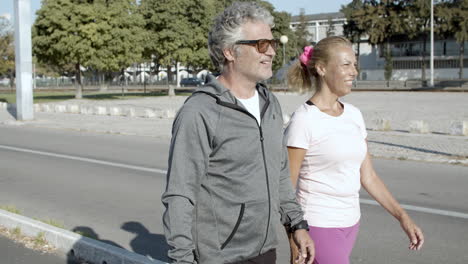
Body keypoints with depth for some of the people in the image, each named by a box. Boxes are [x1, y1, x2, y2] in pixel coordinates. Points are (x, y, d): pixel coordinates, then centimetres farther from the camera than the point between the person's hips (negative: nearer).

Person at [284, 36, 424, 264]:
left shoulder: (353, 115, 6)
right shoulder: (304, 119, -15)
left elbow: (368, 176, 11)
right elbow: (286, 187, -13)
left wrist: (402, 216, 4)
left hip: (349, 224, 7)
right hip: (317, 226, -7)